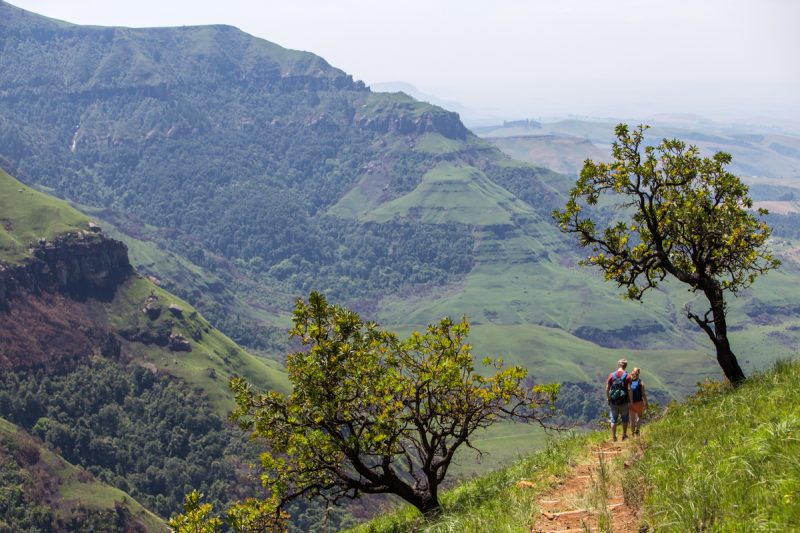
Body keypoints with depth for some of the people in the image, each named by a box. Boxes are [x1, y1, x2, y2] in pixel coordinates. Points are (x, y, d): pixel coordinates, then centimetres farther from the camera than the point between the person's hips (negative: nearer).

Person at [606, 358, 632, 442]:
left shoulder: (612, 375, -2)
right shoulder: (627, 376, -6)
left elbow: (607, 389, -3)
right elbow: (629, 389, -11)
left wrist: (608, 399, 8)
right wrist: (630, 401, -5)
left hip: (613, 401, 1)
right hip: (624, 401, -1)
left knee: (613, 419, 7)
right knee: (624, 418, 17)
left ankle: (614, 437, 6)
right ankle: (624, 435, 24)